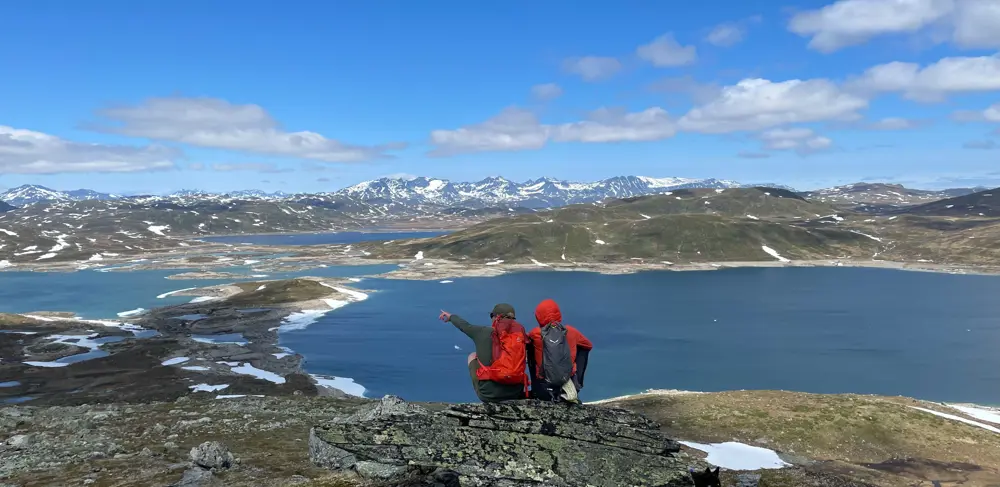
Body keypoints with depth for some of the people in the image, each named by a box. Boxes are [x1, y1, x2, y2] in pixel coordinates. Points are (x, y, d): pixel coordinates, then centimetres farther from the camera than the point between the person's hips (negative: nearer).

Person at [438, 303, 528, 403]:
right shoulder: (520, 335, 1)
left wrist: (451, 317, 39)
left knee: (472, 356, 24)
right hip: (515, 394, 2)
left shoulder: (483, 332, -3)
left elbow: (464, 325, 17)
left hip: (488, 394, -2)